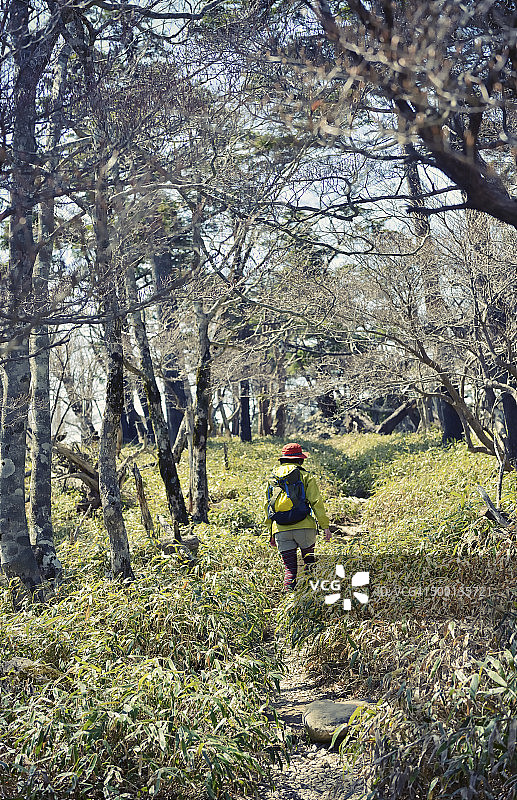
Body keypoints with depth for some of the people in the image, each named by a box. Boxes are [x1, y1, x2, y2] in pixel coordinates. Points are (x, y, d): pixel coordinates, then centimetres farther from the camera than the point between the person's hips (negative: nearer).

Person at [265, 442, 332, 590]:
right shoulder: (305, 476, 5)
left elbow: (268, 506, 17)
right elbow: (316, 502, -4)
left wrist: (271, 534, 23)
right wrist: (325, 526, -1)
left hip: (280, 529, 3)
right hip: (304, 526, -3)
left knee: (289, 568, 7)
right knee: (310, 563, 16)